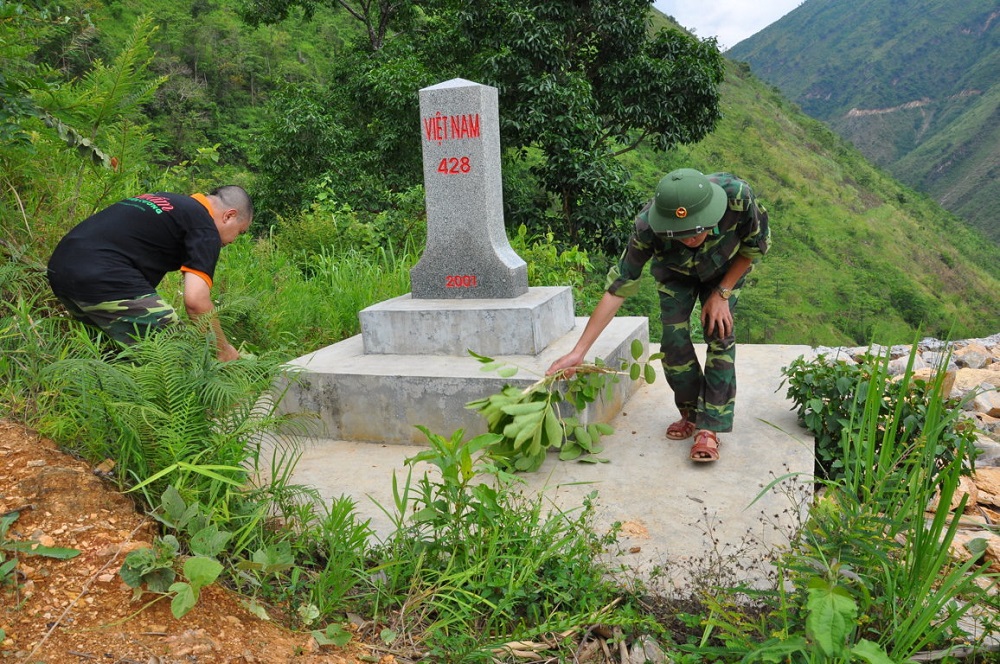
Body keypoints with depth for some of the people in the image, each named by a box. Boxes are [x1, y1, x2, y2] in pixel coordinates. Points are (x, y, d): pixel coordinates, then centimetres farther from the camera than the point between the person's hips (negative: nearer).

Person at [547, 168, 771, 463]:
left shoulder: (737, 196, -42)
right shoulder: (648, 227, -41)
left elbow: (755, 247, -19)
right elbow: (618, 287, -35)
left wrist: (722, 293, -20)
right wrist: (578, 351, -37)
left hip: (725, 269, 0)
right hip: (675, 273, 0)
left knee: (719, 336, -14)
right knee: (674, 339, -11)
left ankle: (709, 427, -5)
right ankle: (691, 414, 13)